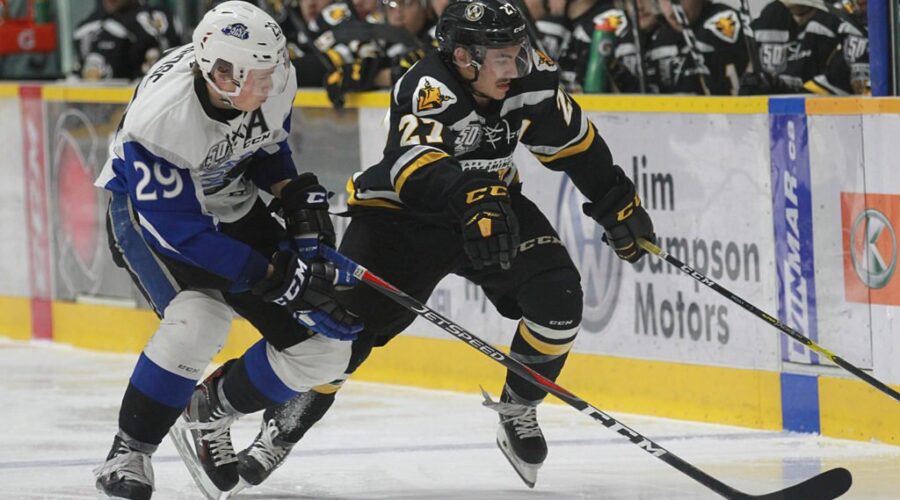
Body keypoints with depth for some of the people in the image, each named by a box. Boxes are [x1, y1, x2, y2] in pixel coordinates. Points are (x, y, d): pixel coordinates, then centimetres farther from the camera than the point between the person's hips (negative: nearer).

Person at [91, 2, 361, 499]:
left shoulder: (273, 81, -19)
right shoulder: (160, 115, -37)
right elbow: (179, 229, -32)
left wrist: (296, 192, -12)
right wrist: (275, 277, -33)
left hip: (232, 207, 6)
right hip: (146, 210, -6)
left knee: (322, 348, -4)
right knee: (197, 321, -35)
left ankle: (210, 412, 21)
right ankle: (127, 454, -15)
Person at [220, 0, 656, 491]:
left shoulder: (532, 79, -14)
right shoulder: (428, 87, -31)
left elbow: (574, 143, 4)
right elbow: (417, 162, -49)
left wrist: (618, 203, 9)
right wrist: (472, 196, -66)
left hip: (493, 204, 5)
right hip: (401, 212, -5)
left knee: (558, 299, -13)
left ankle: (517, 410, 8)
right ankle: (282, 427, 4)